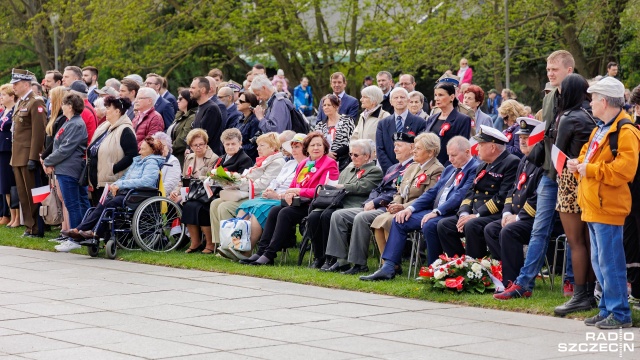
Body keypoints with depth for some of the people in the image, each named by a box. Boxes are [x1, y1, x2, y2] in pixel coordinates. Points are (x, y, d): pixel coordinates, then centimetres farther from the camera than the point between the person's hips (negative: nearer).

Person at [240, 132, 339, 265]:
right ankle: (261, 251, -22)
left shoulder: (330, 164, -3)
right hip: (299, 202, 7)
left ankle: (269, 255, -28)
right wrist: (289, 194, -6)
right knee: (274, 210, -17)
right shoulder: (303, 164, 21)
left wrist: (298, 191, -10)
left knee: (286, 213, -27)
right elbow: (293, 186, 20)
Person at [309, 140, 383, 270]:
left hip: (353, 205, -7)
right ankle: (319, 258, -12)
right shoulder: (347, 170, 33)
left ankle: (331, 259, -25)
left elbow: (363, 187, -8)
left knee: (327, 216, -33)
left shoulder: (375, 171, 8)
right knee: (313, 216, -21)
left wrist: (343, 187, -2)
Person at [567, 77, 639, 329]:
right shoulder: (600, 129, 17)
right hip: (593, 205, 10)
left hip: (608, 207, -10)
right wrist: (577, 164, 6)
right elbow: (588, 155, 28)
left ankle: (620, 314, -3)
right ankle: (607, 310, 22)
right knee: (599, 262, 14)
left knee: (610, 262, -8)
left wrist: (590, 170, -19)